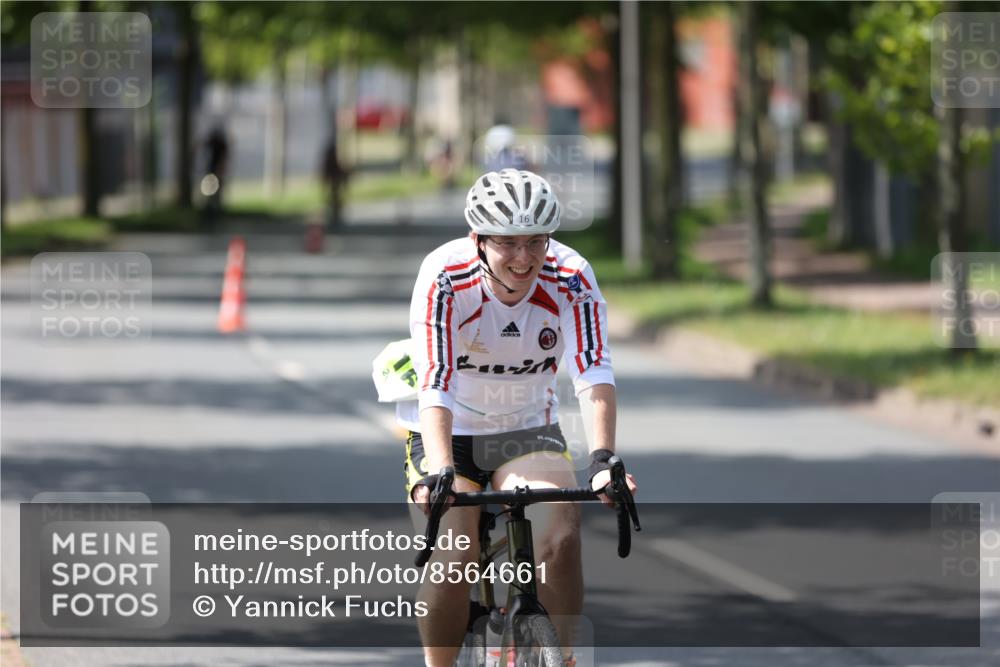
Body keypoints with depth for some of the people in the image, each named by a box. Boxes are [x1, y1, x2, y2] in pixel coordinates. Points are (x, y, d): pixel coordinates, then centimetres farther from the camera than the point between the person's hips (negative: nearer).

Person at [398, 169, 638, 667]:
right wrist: (441, 474, -47)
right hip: (449, 435, -1)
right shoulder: (445, 278, -24)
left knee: (560, 533, -24)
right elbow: (435, 385, -33)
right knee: (454, 560, -21)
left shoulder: (570, 280, -19)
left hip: (528, 432, 1)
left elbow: (594, 372, -28)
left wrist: (603, 459, -44)